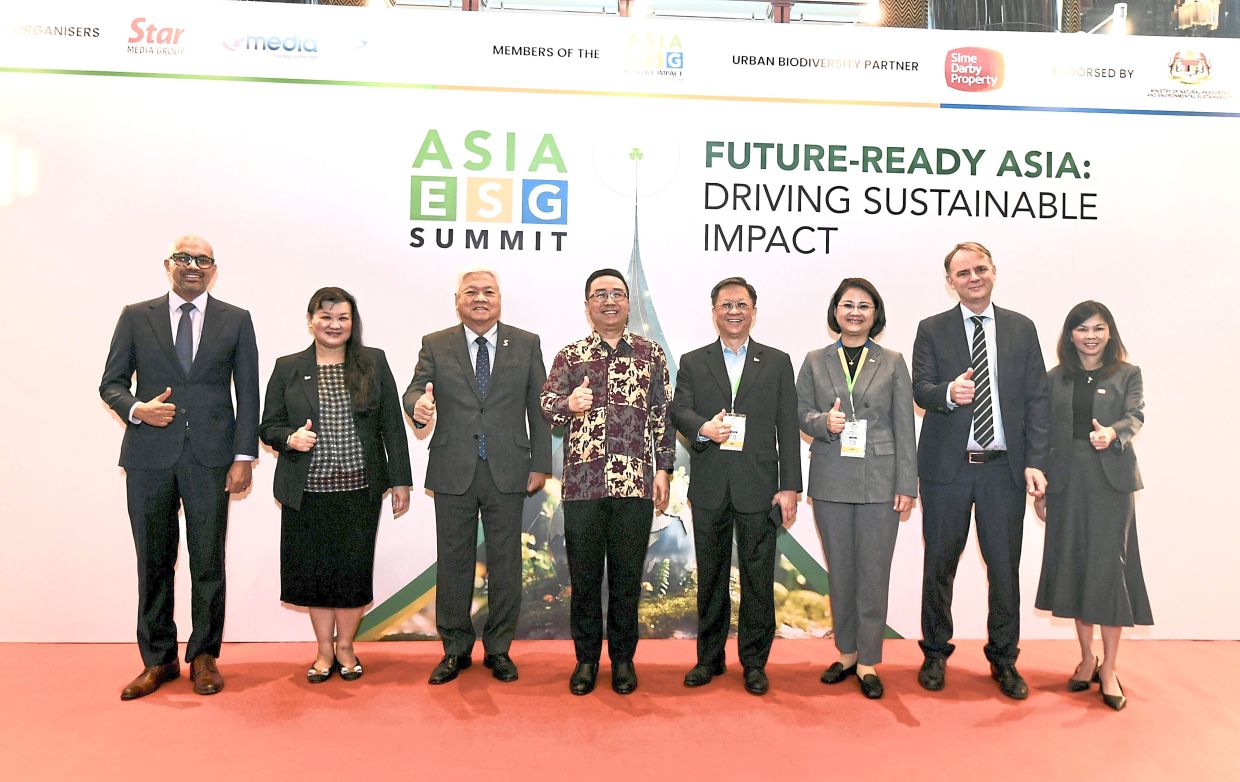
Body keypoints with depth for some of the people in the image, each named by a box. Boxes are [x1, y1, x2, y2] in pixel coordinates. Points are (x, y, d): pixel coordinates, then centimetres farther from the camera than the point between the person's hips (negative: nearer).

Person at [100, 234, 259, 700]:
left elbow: (248, 394, 4)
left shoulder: (235, 320, 6)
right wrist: (136, 409, -12)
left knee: (208, 561, 4)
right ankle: (158, 660, 21)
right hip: (149, 456, 1)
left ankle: (203, 657, 18)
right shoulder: (136, 317, 9)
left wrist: (244, 456, -3)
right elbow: (111, 382, 10)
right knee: (154, 562, 8)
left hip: (210, 456, -1)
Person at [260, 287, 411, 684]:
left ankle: (345, 646, 25)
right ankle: (324, 649, 25)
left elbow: (392, 425, 3)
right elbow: (268, 426, 7)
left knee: (353, 568, 6)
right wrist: (290, 439, -15)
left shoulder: (374, 362, 3)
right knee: (314, 569, 6)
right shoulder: (287, 368, 4)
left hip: (360, 488, 0)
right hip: (308, 491, 1)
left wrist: (400, 480, 1)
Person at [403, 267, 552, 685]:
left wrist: (540, 464, 1)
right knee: (453, 562, 9)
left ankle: (499, 649, 22)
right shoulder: (435, 345, 6)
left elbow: (539, 407, 5)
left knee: (505, 563, 7)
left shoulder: (526, 344, 5)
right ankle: (455, 649, 24)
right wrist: (418, 404, -25)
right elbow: (414, 390, 0)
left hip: (508, 473, 0)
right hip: (453, 472, 0)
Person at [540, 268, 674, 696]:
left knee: (627, 576, 8)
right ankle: (586, 659, 24)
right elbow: (546, 405, -6)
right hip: (582, 483, 0)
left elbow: (663, 416, 8)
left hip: (636, 483, 0)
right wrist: (569, 403, -28)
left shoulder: (651, 354, 8)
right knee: (583, 576, 8)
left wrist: (664, 469, 2)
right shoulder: (569, 356, 7)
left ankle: (623, 658, 24)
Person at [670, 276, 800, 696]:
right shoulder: (692, 362, 11)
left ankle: (754, 662, 18)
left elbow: (788, 428, 3)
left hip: (758, 486, -1)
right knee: (711, 577, 10)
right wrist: (702, 428, -22)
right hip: (710, 487, 1)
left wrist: (789, 487, -3)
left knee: (758, 578, 3)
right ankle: (709, 657, 24)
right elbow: (678, 409, 0)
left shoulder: (777, 362, 8)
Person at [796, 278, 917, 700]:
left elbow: (904, 426, 2)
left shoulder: (892, 363, 4)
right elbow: (801, 411, 9)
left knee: (874, 573, 2)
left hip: (879, 481, -1)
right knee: (840, 571, 11)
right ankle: (846, 653, 25)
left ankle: (868, 662, 14)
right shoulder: (815, 361, 7)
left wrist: (906, 485, -3)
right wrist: (824, 422, -14)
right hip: (831, 481, 1)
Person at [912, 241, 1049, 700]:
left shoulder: (1021, 329, 7)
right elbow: (920, 390, -5)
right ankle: (936, 654, 26)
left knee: (1005, 568, 8)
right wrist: (949, 392, -28)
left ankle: (1003, 659, 26)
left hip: (1004, 468, 1)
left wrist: (1035, 462, -5)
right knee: (940, 565, 9)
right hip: (947, 467, -1)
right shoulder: (932, 330, 4)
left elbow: (1037, 399, 3)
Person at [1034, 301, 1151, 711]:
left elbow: (1135, 415, -10)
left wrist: (1112, 432, -33)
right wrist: (1039, 489, 5)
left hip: (1111, 481, -2)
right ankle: (1087, 659, 22)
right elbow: (1045, 434, 8)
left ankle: (1108, 669, 8)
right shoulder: (1055, 379, 9)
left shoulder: (1127, 374, 6)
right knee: (1073, 567, 7)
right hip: (1066, 481, 2)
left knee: (1109, 568, -4)